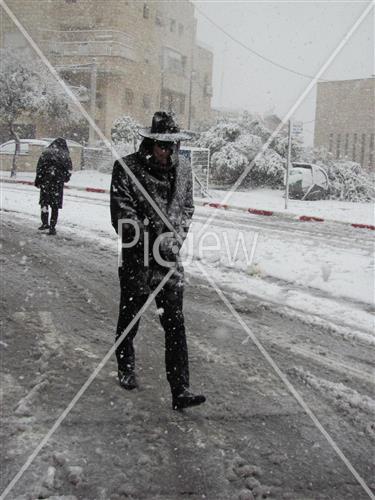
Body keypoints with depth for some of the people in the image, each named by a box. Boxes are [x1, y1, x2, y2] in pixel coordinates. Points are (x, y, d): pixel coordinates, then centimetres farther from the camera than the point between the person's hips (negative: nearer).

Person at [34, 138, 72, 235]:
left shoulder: (45, 153, 1)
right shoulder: (66, 156, 2)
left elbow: (39, 168, -2)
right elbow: (69, 171, 2)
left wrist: (37, 181, 2)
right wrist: (64, 179, 19)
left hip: (45, 182, 0)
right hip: (58, 183, 0)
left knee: (44, 202, 16)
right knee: (55, 205, 5)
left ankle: (45, 223, 15)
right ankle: (52, 227, 4)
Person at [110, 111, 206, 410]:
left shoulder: (183, 169, 5)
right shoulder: (127, 168, -9)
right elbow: (123, 214, -14)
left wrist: (177, 238, -5)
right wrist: (155, 243, -19)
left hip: (170, 260, 3)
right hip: (137, 258, -3)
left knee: (175, 324, -1)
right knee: (130, 317, 14)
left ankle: (180, 391, 2)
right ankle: (126, 369, 39)